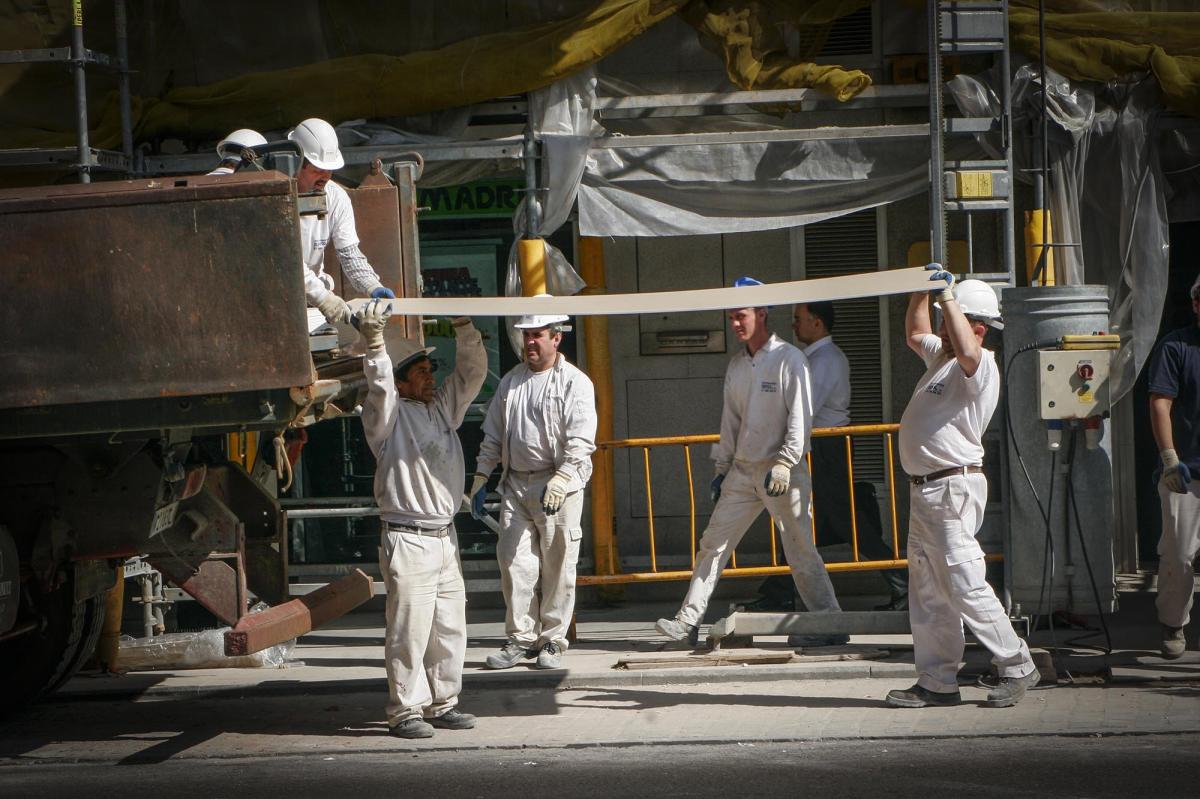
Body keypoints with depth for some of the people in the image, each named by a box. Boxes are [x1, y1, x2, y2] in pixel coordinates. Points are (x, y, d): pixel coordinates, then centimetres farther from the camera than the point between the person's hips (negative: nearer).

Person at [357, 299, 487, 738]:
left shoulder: (444, 407, 15)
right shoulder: (389, 416, -4)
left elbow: (473, 372, 14)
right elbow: (380, 388, -24)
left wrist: (463, 327, 1)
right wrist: (374, 341, -34)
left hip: (445, 535, 7)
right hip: (408, 540, -7)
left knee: (450, 625, 9)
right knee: (410, 627, -7)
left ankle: (442, 704, 18)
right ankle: (405, 711, -3)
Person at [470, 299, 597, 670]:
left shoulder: (574, 383, -4)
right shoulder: (511, 381, 14)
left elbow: (581, 442, -12)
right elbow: (493, 434, 19)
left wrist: (560, 480, -23)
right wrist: (480, 478, 12)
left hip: (559, 487, -5)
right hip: (516, 483, 5)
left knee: (557, 566, -2)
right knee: (514, 560, 1)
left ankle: (552, 641, 6)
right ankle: (520, 638, 9)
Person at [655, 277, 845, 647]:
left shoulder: (789, 359, -8)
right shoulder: (736, 365, 13)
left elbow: (801, 418, -13)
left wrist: (785, 463, -21)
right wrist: (722, 469, 15)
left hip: (784, 471, -7)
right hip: (743, 471, 7)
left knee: (801, 551, -5)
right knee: (713, 543, 2)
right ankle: (689, 621, 3)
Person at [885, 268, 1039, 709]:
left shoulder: (980, 366, -13)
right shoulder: (941, 355, 16)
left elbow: (966, 351, -38)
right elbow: (915, 334, 37)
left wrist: (946, 295, -31)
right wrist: (920, 293, 24)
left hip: (953, 488, -10)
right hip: (924, 490, 10)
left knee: (966, 586, -10)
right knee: (928, 593, 10)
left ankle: (1017, 667, 0)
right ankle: (937, 682, 15)